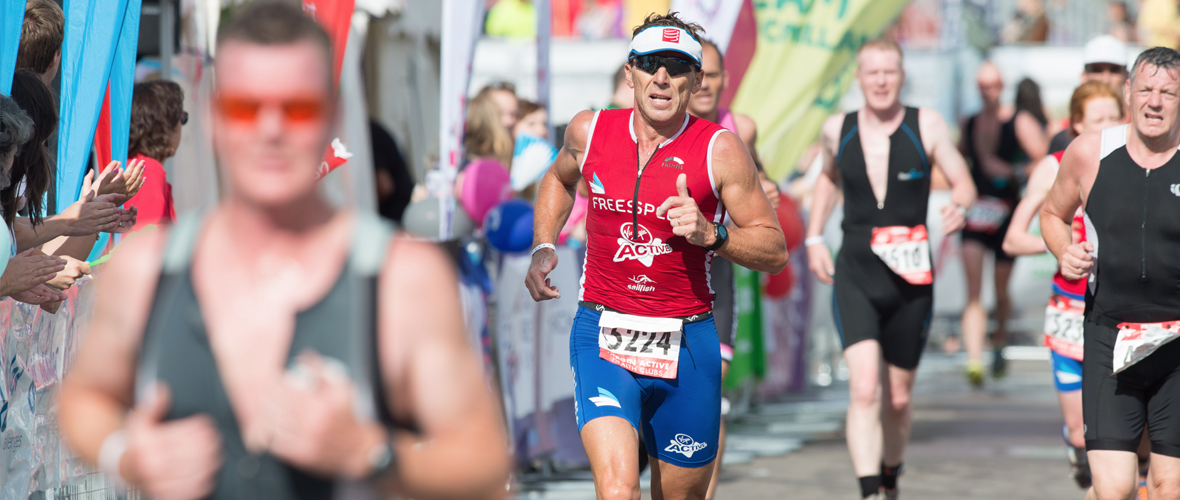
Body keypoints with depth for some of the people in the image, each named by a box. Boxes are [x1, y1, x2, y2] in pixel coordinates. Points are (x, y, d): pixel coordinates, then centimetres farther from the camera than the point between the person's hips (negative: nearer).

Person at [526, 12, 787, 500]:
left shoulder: (719, 150, -6)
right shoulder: (590, 131, 1)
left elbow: (774, 250, -2)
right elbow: (558, 179, 27)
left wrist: (710, 235, -19)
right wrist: (543, 248, 12)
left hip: (687, 344, 0)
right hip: (603, 336, 0)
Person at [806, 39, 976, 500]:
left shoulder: (926, 125, -3)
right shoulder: (837, 130, 4)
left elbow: (963, 183, 2)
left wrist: (958, 208, -21)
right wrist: (813, 238, 18)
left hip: (910, 280, 0)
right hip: (855, 276, 0)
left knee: (898, 399, 13)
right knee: (864, 388, -20)